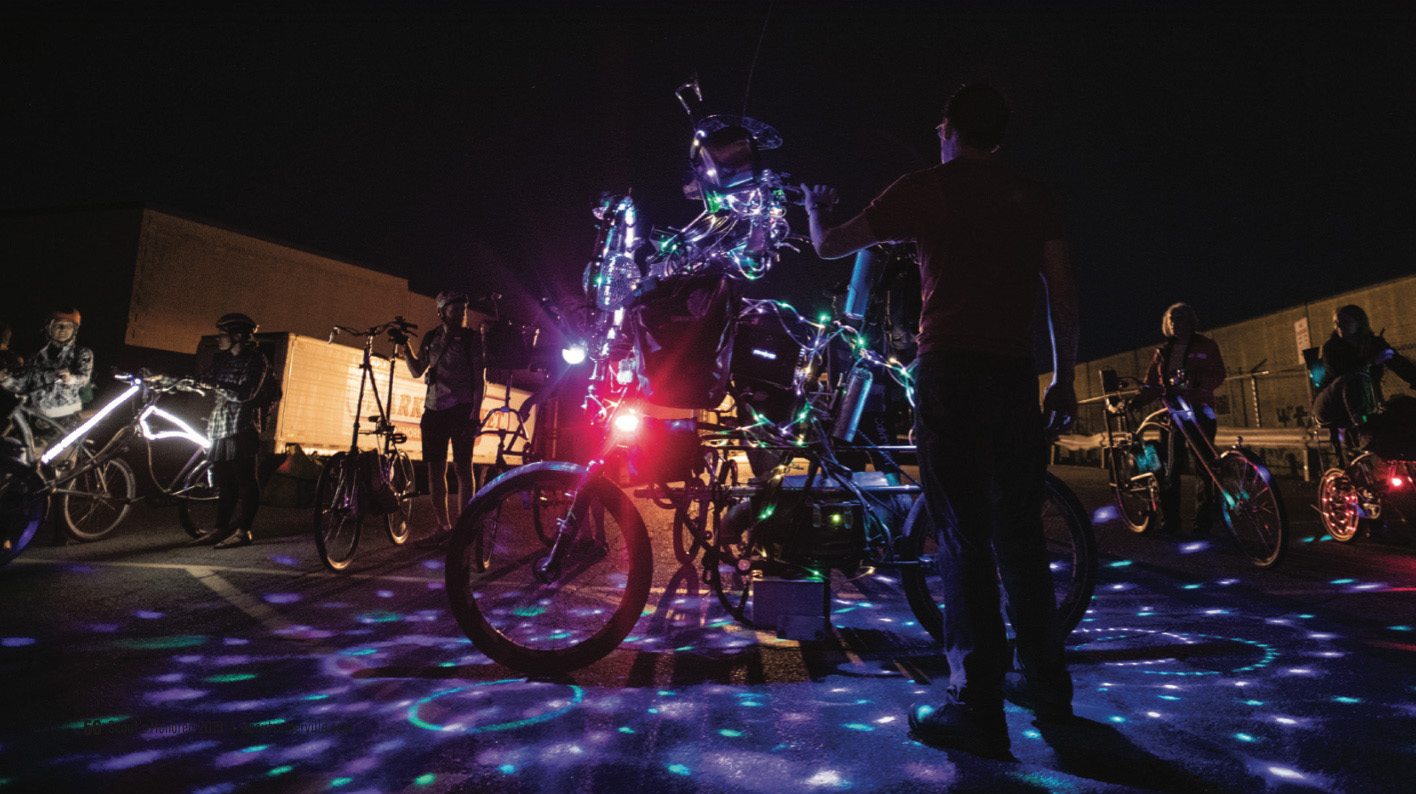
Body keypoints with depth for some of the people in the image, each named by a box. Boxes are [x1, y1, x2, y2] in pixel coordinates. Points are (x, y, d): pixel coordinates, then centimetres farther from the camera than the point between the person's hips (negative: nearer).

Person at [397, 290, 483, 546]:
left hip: (461, 411, -5)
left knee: (462, 468, -4)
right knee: (435, 469, 5)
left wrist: (475, 414, -13)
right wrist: (405, 348, 3)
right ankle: (443, 526, 15)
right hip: (434, 410, 5)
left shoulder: (471, 338, -1)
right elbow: (417, 371, 20)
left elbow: (479, 378, -5)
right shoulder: (430, 338, 13)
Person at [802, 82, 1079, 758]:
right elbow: (1063, 293, 9)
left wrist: (813, 209, 29)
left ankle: (977, 706, -1)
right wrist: (1064, 379, 16)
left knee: (962, 534, -5)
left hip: (949, 370, -5)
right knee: (1019, 530, 14)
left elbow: (829, 246, 7)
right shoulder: (1032, 197, 14)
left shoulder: (926, 188, 3)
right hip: (1015, 375, 5)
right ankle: (1044, 677, 26)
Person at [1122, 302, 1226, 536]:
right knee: (1168, 468, -1)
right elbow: (1151, 385, 13)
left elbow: (1217, 375, -5)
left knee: (1201, 465, -8)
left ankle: (1203, 523, -1)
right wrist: (1133, 402, -4)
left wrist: (1195, 385, -24)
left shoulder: (1206, 346, 9)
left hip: (1200, 410, -3)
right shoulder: (1162, 353, 18)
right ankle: (1169, 523, 5)